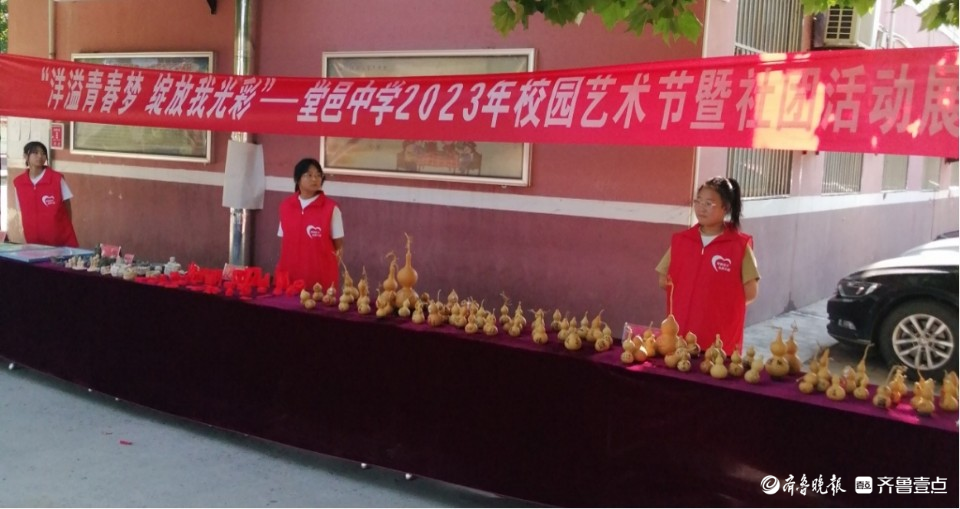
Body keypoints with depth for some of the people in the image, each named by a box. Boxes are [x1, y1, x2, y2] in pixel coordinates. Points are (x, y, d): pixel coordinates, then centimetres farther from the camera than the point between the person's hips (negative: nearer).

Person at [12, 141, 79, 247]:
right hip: (34, 241, 2)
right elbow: (23, 212, 11)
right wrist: (27, 236, 7)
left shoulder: (57, 179, -5)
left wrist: (66, 232, 1)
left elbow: (68, 208, 1)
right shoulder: (18, 182, 3)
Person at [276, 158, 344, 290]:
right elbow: (284, 242, 14)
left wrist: (331, 273, -3)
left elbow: (338, 247, 1)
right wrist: (281, 270, 9)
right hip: (290, 276, 3)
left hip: (322, 278, -3)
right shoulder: (285, 206, 7)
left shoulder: (331, 208, -4)